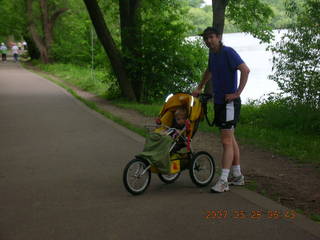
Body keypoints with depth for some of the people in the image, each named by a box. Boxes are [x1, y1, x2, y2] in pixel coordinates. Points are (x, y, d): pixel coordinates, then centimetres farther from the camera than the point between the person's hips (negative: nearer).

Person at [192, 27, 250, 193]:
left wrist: (237, 93, -24)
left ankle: (223, 181, -9)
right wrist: (199, 88, 30)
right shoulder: (212, 53, 12)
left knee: (226, 141, -10)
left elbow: (245, 70, -25)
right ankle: (237, 176, 24)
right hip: (218, 101, 9)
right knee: (230, 139, 15)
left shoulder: (228, 52, -14)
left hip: (230, 102, -9)